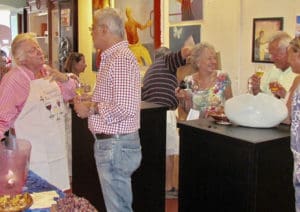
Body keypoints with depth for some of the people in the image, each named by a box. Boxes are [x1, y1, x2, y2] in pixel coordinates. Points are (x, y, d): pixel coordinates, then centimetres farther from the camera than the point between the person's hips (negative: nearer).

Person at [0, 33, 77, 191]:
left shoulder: (48, 72, 7)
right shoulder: (14, 79, -14)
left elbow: (68, 95, 16)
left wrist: (64, 79, -3)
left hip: (56, 147, 7)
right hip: (33, 152, -7)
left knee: (60, 193, 15)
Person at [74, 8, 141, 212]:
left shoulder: (121, 59, -19)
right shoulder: (112, 57, 14)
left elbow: (125, 108, -27)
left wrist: (91, 109, -14)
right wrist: (90, 103, 7)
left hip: (116, 145, -10)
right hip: (110, 143, 10)